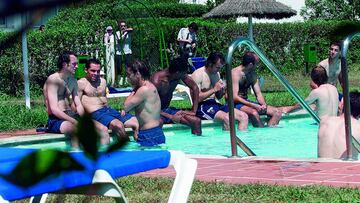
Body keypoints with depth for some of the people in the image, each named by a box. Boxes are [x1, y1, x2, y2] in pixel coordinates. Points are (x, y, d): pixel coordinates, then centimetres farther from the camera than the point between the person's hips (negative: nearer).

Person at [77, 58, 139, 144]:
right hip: (95, 113, -7)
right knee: (119, 125, -34)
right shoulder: (81, 83, 0)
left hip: (108, 109, 7)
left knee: (137, 123, -12)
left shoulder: (103, 81, 20)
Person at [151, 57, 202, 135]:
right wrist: (171, 117, -30)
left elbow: (194, 87, 5)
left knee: (196, 121, -9)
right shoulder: (157, 81, -27)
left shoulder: (181, 76, -8)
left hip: (167, 110, 7)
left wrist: (194, 111, -2)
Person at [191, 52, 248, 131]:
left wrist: (222, 91, -2)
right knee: (227, 118, -33)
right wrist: (214, 90, -18)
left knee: (244, 116, -8)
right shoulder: (197, 75, -10)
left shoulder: (216, 74, 15)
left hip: (214, 104, 8)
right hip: (202, 106, -8)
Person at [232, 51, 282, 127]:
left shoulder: (252, 74, 8)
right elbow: (234, 97, -24)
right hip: (235, 104, -8)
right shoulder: (235, 73, -17)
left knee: (277, 112, -6)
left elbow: (258, 93, 7)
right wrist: (254, 105, -31)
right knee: (254, 112, -39)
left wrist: (264, 104, -16)